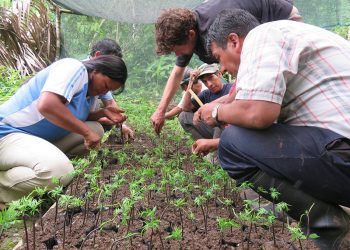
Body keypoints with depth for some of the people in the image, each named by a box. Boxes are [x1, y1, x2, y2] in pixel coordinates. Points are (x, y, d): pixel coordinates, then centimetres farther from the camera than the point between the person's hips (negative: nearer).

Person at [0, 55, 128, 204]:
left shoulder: (92, 91, 11)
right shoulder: (74, 68, -18)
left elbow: (76, 118, 18)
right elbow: (46, 105, -33)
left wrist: (103, 113, 1)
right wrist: (87, 132, -24)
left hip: (42, 139, 10)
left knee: (96, 129, 1)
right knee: (60, 172, -34)